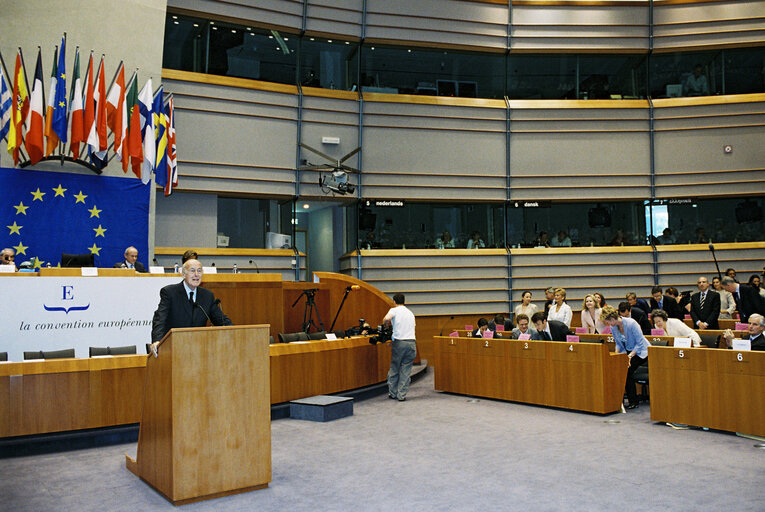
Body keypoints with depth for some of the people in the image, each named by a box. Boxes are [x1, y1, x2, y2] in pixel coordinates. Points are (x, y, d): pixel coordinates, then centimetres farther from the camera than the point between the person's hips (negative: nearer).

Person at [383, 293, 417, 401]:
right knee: (406, 370, 6)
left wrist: (385, 323, 4)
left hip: (399, 342, -4)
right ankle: (402, 395, 5)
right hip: (412, 342, 4)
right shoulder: (410, 313, 20)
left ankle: (392, 393, 19)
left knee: (394, 368, 11)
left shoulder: (394, 310, 1)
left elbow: (386, 319, -20)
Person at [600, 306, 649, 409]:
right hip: (628, 351, 6)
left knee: (628, 369, -24)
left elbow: (640, 343, -20)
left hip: (641, 351, -6)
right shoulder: (613, 327, -2)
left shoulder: (631, 323, -23)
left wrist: (630, 355, -28)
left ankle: (633, 401, -12)